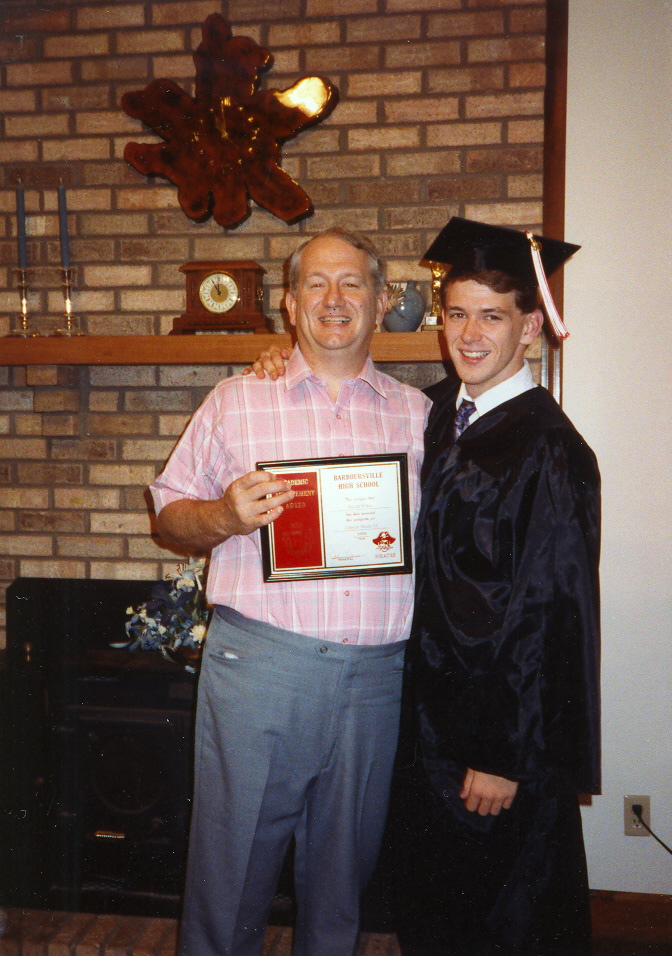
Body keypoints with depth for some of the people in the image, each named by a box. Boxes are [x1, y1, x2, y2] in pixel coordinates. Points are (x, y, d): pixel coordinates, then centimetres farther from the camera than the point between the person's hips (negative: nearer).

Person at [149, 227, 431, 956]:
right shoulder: (236, 401, 5)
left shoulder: (417, 414, 10)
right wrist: (225, 516, -15)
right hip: (258, 664, -2)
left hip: (376, 673, 2)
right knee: (231, 864, 8)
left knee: (343, 868, 17)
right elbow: (171, 514, 5)